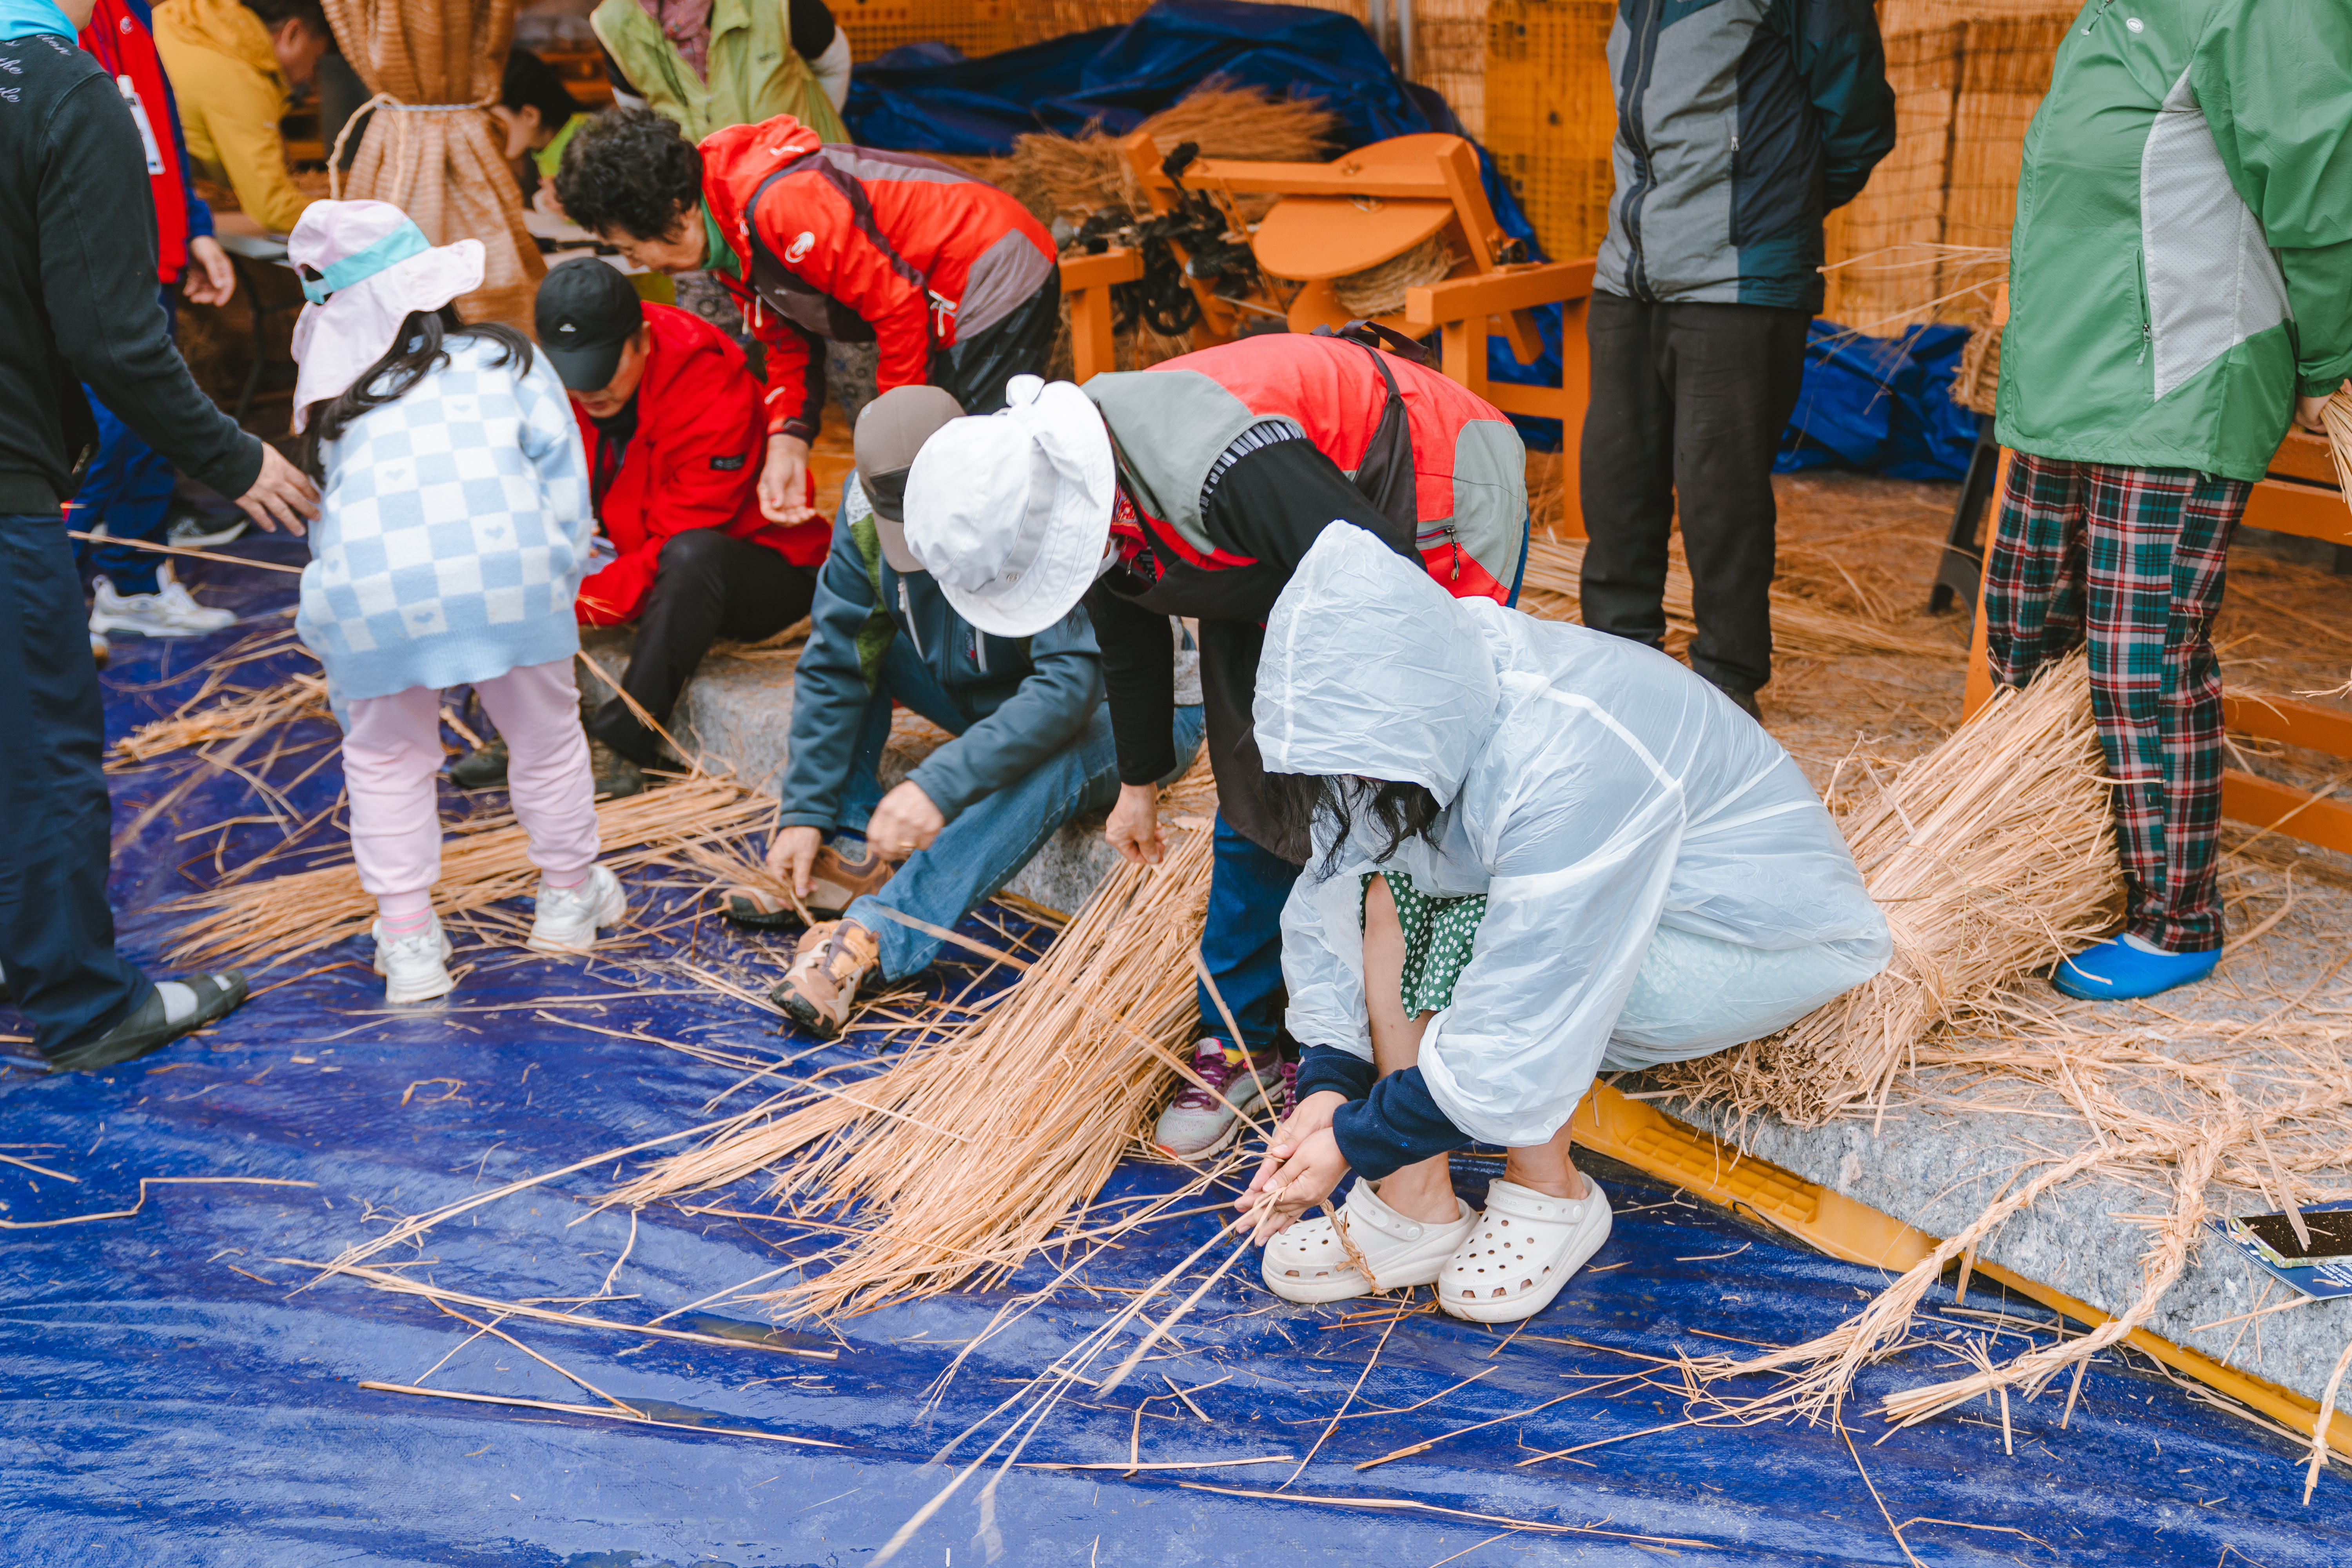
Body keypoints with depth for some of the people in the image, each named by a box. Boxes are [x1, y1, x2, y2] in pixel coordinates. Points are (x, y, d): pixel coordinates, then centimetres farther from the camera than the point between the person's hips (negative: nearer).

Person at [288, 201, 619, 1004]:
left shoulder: (339, 410, 29)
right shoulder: (503, 359, 24)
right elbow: (558, 458, 10)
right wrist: (560, 572, 16)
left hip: (368, 579, 1)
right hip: (500, 557, -1)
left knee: (387, 755, 21)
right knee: (544, 729, 21)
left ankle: (408, 940, 21)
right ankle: (568, 895, 37)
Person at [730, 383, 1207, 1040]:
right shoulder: (871, 506, -15)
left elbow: (1070, 684, -39)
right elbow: (835, 661, -9)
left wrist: (941, 783, -47)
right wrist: (806, 812, -15)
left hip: (1123, 713, -6)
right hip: (988, 693, 6)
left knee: (1056, 757, -38)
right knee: (852, 640, -7)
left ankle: (872, 936, -42)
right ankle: (849, 856, -9)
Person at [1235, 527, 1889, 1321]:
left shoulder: (1569, 769, -38)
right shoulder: (1425, 706, -15)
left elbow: (1513, 1051, -33)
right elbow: (1332, 901, -5)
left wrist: (1351, 1142, -23)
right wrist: (1327, 1082, -16)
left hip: (1773, 940, -7)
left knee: (1473, 946, -29)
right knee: (1391, 883, -16)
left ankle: (1548, 1197, -4)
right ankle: (1415, 1207, -9)